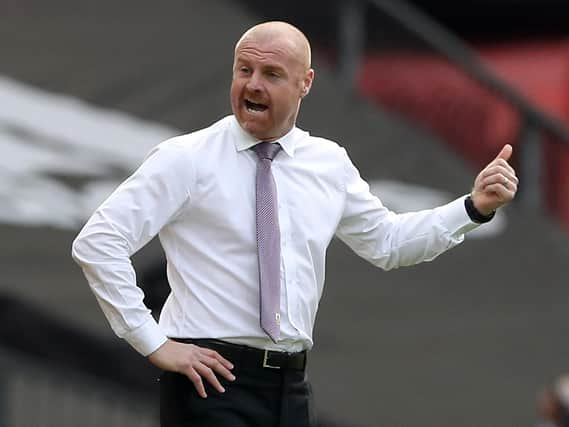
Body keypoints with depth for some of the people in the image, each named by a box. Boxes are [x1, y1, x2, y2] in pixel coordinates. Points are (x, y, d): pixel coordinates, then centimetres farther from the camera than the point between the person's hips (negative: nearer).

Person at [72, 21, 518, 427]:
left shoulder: (330, 164, 9)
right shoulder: (187, 159, -7)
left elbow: (386, 241, 23)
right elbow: (97, 243, -11)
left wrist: (475, 207, 11)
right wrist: (153, 342, -14)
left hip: (292, 387, 5)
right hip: (212, 379, -5)